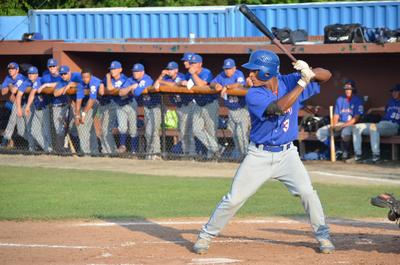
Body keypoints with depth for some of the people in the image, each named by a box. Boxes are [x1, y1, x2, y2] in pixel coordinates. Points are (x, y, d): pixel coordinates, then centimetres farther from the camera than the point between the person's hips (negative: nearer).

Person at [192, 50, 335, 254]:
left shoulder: (288, 82, -6)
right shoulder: (253, 95, -17)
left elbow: (326, 76, -4)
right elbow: (279, 107, -33)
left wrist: (310, 73, -27)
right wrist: (303, 82, -33)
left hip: (287, 154, 2)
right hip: (259, 156, -2)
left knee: (307, 192, -14)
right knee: (234, 199, -2)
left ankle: (322, 235, 3)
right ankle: (206, 235, 15)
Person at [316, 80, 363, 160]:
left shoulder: (357, 100, -4)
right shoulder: (340, 100, 14)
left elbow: (356, 118, -11)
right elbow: (336, 115, 14)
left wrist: (343, 125, -20)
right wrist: (335, 126, -7)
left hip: (351, 125, -5)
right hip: (339, 124, 6)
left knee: (345, 131, -42)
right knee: (320, 132, -14)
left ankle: (345, 152, -16)